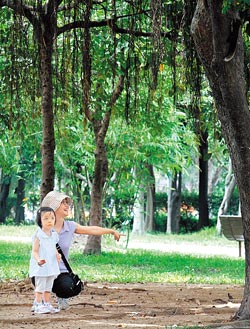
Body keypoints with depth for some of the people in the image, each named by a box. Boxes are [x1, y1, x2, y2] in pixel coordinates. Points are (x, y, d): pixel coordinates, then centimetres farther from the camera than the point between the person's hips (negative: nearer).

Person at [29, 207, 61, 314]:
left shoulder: (54, 235, 6)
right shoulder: (38, 235, -14)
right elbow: (34, 251, -15)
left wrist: (57, 255, -2)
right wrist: (38, 260, -33)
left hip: (51, 265, 7)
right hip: (41, 266, -7)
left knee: (48, 287, 14)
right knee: (40, 286, -2)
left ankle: (47, 304, 23)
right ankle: (38, 305, 3)